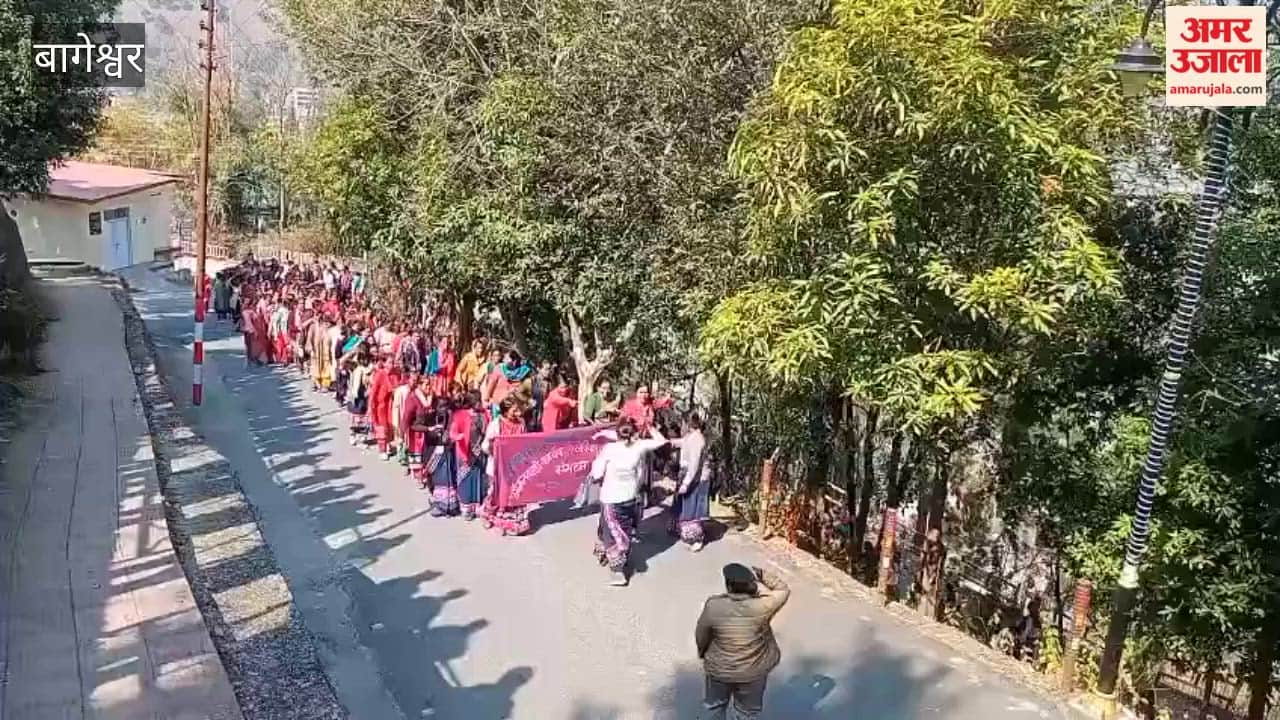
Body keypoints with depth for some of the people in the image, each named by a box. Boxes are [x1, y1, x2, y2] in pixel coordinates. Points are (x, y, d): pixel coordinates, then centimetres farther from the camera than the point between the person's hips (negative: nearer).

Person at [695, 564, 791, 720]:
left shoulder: (713, 606, -24)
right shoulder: (761, 607, -25)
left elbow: (701, 635, -8)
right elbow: (783, 590, -7)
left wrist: (703, 652, 12)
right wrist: (759, 573, -7)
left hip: (719, 669, 0)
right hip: (753, 672, 0)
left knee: (714, 707, 27)